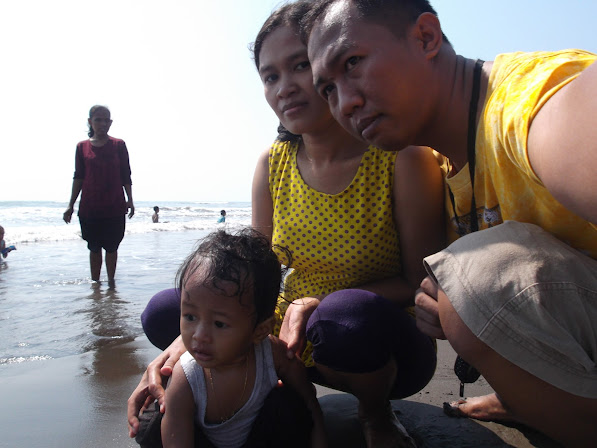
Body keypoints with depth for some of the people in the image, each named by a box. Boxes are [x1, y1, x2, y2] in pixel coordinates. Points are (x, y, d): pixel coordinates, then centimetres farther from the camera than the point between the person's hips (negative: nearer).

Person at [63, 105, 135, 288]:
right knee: (94, 248, 9)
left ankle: (111, 282, 18)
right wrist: (71, 205, 6)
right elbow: (78, 177, 8)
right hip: (89, 207, 1)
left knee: (111, 247, 5)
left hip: (115, 206, -1)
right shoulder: (82, 147, 5)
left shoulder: (118, 145, 2)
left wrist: (130, 200, -1)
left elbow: (126, 176, 4)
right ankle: (95, 284, 19)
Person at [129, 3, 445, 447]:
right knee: (164, 313, -3)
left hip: (390, 349, -3)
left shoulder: (402, 157, -18)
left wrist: (319, 303, -28)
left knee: (347, 313, -39)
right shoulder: (273, 164, -4)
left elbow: (424, 284, -16)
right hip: (294, 343, 4)